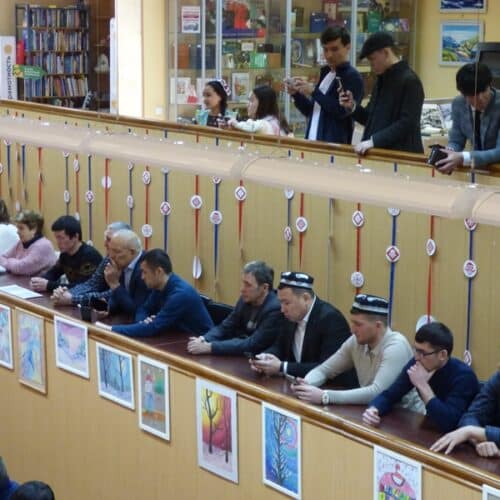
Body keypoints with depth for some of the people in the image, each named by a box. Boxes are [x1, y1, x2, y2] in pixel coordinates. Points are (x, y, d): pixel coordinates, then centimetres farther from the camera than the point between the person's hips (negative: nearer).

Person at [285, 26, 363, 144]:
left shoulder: (353, 77, -8)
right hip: (313, 143, 7)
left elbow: (342, 111, -20)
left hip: (336, 145, -7)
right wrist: (296, 94, 4)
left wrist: (314, 92, -19)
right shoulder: (325, 74, 16)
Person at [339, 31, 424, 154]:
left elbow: (407, 123, -20)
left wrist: (373, 141, -24)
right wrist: (353, 106, 2)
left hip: (401, 155, -8)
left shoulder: (410, 81, -12)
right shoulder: (382, 80, 15)